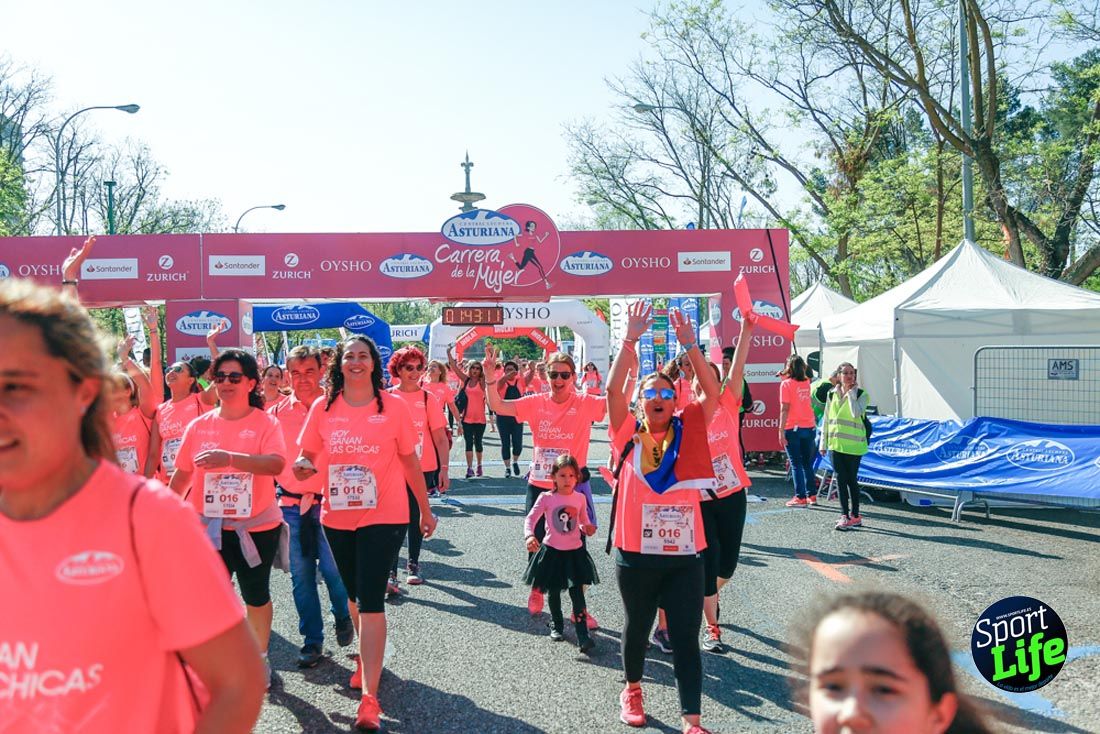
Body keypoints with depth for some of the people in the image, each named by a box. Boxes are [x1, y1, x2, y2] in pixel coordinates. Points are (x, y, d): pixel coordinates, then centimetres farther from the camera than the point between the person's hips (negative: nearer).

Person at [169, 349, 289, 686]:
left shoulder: (265, 423, -8)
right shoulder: (199, 425, 3)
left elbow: (277, 463, -25)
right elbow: (183, 473, 10)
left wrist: (231, 459, -38)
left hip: (256, 525, -2)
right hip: (208, 526, 2)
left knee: (256, 596, 13)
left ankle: (259, 658, 30)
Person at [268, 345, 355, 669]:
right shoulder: (277, 412, 4)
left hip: (328, 502, -3)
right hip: (290, 505, 3)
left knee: (333, 569, -4)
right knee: (301, 575, 8)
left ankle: (342, 617, 27)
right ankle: (312, 640, 21)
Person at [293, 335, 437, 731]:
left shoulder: (392, 405, -5)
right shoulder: (323, 407, 1)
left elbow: (410, 461, 1)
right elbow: (306, 456, 6)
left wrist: (425, 510, 7)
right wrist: (302, 465, -19)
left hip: (383, 515, -4)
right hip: (337, 516, 4)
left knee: (371, 599, -10)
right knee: (354, 594, 20)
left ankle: (369, 697, -10)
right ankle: (366, 659, 44)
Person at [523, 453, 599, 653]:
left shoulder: (580, 498, -1)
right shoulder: (546, 498, -9)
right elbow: (531, 518, -13)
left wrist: (588, 528, -11)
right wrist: (529, 536, -31)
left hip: (575, 552, 1)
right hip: (552, 552, -1)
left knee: (577, 594, -5)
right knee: (554, 592, 14)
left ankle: (583, 636, -5)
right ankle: (556, 626, 36)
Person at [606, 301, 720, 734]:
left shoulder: (688, 433, 2)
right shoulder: (629, 435, -1)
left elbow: (713, 393, -8)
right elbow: (613, 390, -13)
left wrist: (690, 346, -15)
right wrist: (630, 341, -19)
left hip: (684, 555, 0)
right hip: (636, 554, 0)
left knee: (686, 640, 0)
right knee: (637, 628, 19)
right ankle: (633, 689, 43)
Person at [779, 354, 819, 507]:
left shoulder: (786, 384, -10)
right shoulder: (806, 383, 6)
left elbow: (784, 409, -15)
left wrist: (781, 431, -14)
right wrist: (786, 378, 17)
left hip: (793, 428, -5)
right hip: (809, 427, 5)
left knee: (796, 464, 1)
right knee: (807, 463, 15)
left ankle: (800, 497, 0)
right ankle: (812, 495, 17)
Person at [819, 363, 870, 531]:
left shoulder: (860, 394, -3)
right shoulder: (832, 394, 9)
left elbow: (856, 413, -22)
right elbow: (827, 419, 13)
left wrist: (851, 393, -14)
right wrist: (823, 442, 11)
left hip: (853, 444, -4)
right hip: (835, 443, 4)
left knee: (851, 479, 2)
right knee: (840, 479, 2)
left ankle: (855, 515, 13)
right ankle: (844, 515, 5)